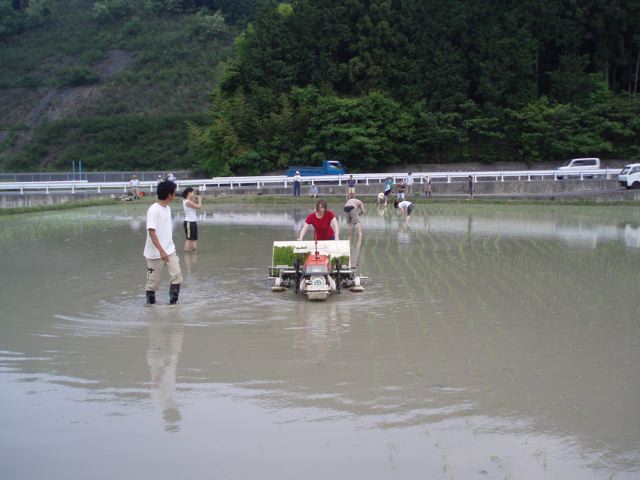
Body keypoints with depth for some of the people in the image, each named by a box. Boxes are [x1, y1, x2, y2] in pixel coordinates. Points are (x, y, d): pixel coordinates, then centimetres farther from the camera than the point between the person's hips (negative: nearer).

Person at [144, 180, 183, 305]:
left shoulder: (167, 208, 8)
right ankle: (150, 302, 24)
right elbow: (151, 231, -24)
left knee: (177, 275, -2)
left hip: (170, 250, 7)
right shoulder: (153, 210, -19)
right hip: (155, 253, -7)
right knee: (153, 280, 6)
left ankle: (173, 301, 9)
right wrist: (161, 251, -29)